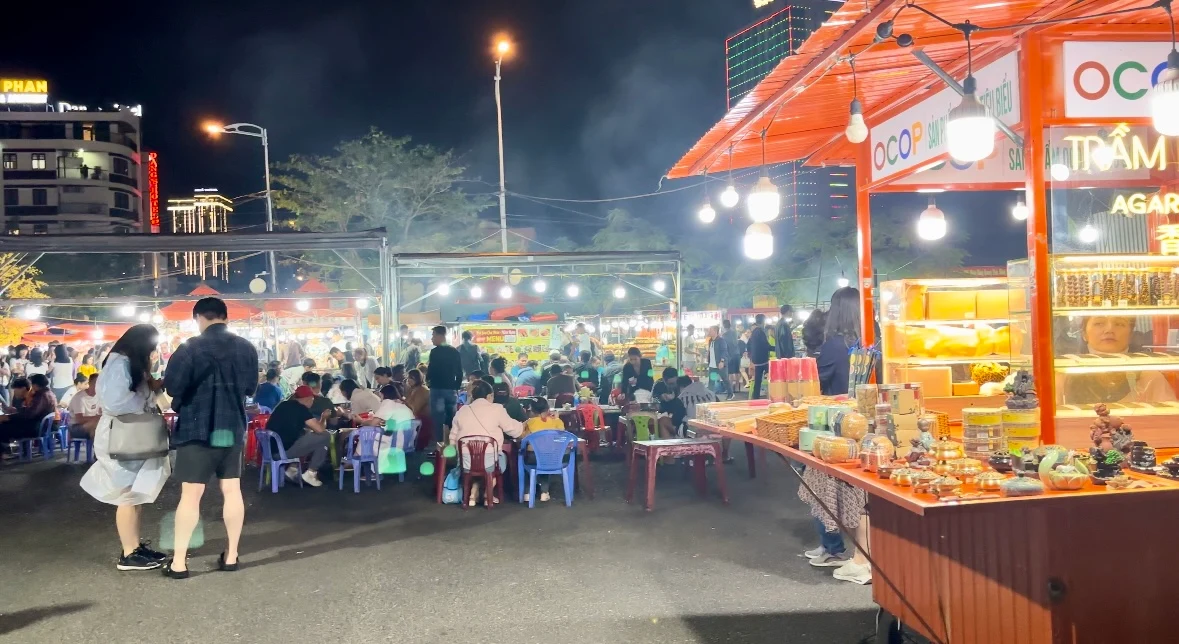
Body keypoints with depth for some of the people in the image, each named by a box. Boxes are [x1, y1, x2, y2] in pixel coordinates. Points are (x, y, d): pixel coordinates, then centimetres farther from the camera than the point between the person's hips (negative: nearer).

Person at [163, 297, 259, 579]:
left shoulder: (191, 348, -12)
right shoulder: (247, 348, 3)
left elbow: (171, 386, -15)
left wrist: (189, 394, 6)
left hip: (197, 428, -4)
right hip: (233, 427, 4)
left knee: (190, 494, 1)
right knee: (232, 491, 9)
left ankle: (179, 562, 5)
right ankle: (231, 555, 15)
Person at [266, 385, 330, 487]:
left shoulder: (284, 405, 16)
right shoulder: (301, 409, -7)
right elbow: (320, 429, -8)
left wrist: (317, 420, 31)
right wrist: (323, 418, 12)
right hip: (284, 450, -8)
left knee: (303, 434, 30)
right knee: (325, 436, 0)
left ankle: (292, 469, 20)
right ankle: (310, 473, 5)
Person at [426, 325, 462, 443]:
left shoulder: (435, 352, -9)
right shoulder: (455, 351, 9)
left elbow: (431, 370, -12)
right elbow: (459, 372, 10)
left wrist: (427, 379, 9)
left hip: (438, 389, -6)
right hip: (451, 389, 6)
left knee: (438, 420, -2)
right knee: (452, 419, 11)